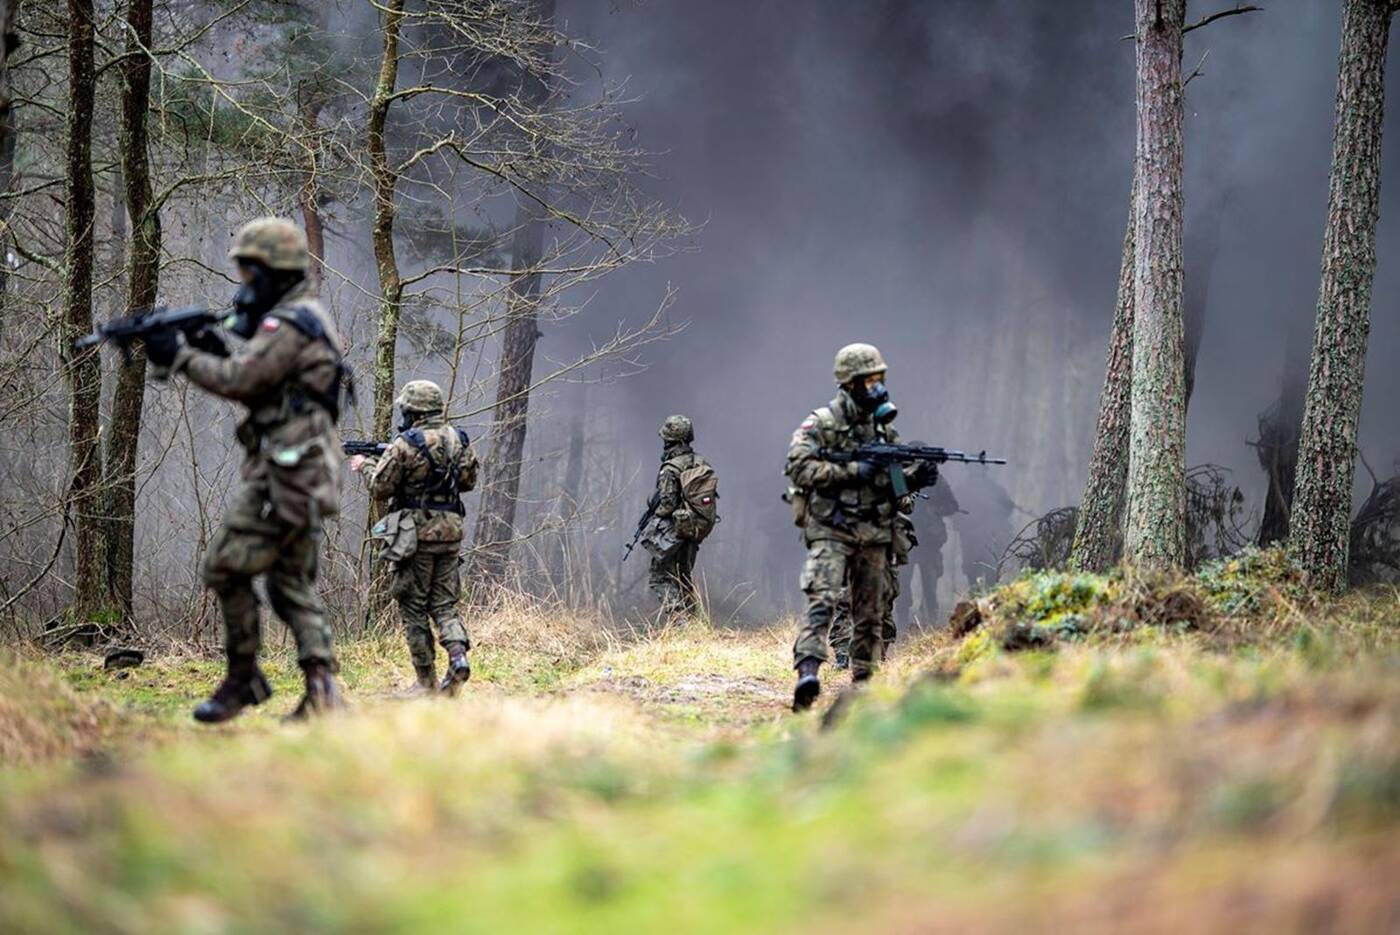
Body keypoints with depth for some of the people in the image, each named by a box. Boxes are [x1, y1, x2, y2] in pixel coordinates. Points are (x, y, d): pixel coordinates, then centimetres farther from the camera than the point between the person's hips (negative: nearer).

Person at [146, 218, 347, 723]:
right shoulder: (308, 320, 21)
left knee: (226, 569, -5)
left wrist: (179, 355, -8)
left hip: (282, 472, -10)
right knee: (292, 581, 10)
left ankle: (243, 677, -1)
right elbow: (260, 388, 22)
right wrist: (217, 353, 8)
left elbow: (239, 380, -19)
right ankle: (320, 680, 1)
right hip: (307, 474, 10)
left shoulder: (287, 325, -13)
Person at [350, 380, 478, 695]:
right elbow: (468, 481, 18)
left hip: (416, 535, -5)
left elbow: (379, 489, -7)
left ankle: (427, 681, 5)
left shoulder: (405, 446, -13)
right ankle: (458, 655, -12)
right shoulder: (459, 440, 5)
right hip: (451, 531, 5)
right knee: (444, 604, 13)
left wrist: (366, 465, 12)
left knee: (413, 608, 5)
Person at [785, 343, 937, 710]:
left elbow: (893, 479, 20)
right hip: (831, 530, -6)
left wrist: (916, 476, -3)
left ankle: (864, 683, 19)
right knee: (822, 601, -21)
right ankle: (808, 673, -32)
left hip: (874, 535, 6)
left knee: (870, 613, 10)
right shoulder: (821, 423, -6)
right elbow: (798, 467, -16)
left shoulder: (883, 427, 13)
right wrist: (851, 471, -20)